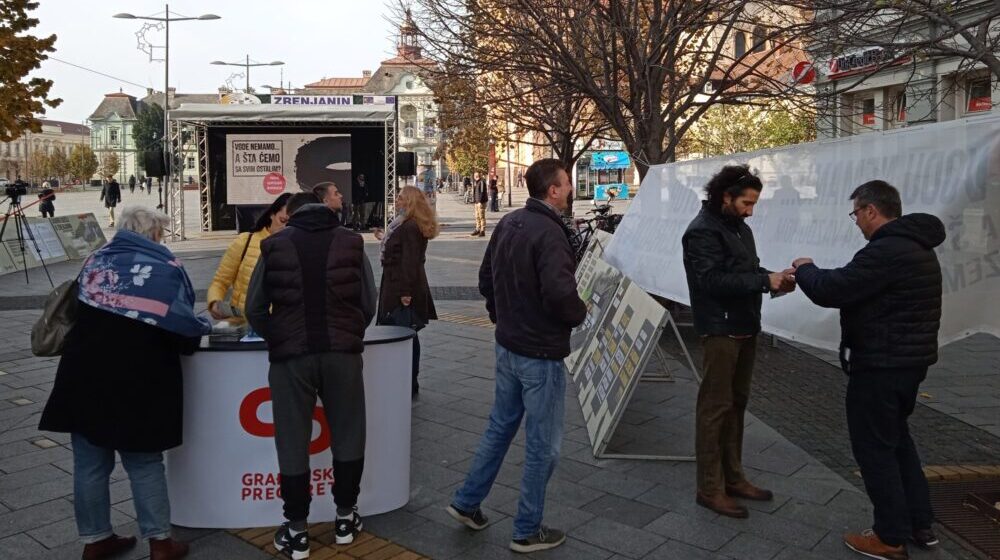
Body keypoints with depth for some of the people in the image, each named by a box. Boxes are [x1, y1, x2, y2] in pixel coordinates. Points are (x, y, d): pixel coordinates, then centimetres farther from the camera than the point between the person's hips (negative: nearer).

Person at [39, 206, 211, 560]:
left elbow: (78, 312, 20)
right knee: (144, 463, 10)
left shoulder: (95, 260, 9)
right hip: (138, 382, -4)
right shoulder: (167, 267, -6)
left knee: (90, 463, 15)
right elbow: (184, 328, -10)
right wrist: (204, 327, 10)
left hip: (84, 377, 4)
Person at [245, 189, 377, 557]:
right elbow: (369, 304, 3)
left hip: (290, 356, 0)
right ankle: (345, 518, 27)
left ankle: (296, 530, 18)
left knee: (293, 443, 9)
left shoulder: (274, 245, 6)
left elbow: (254, 309, 5)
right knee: (347, 436, 15)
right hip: (342, 352, 1)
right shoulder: (351, 243, 6)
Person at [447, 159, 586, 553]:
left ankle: (467, 502, 33)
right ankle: (528, 531, 19)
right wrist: (580, 313, -11)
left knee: (500, 426, 23)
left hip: (507, 345, 9)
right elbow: (559, 293, -31)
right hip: (541, 352, -9)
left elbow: (486, 278, 13)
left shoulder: (508, 223, 6)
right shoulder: (549, 232, -22)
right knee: (543, 445, 6)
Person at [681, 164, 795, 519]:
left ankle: (733, 477, 27)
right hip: (720, 330, -9)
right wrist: (765, 281, -24)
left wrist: (774, 279, -2)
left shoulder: (739, 227, 15)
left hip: (745, 328, 9)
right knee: (715, 407, -3)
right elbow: (713, 280, -23)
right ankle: (710, 488, 6)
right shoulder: (703, 232, -14)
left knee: (737, 403, 15)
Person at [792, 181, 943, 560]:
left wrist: (805, 269, -4)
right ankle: (920, 524, 31)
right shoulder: (916, 247, 11)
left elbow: (830, 291, -21)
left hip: (881, 365, -10)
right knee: (896, 438, 22)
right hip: (909, 359, 10)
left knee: (874, 446, 2)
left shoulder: (886, 251, -24)